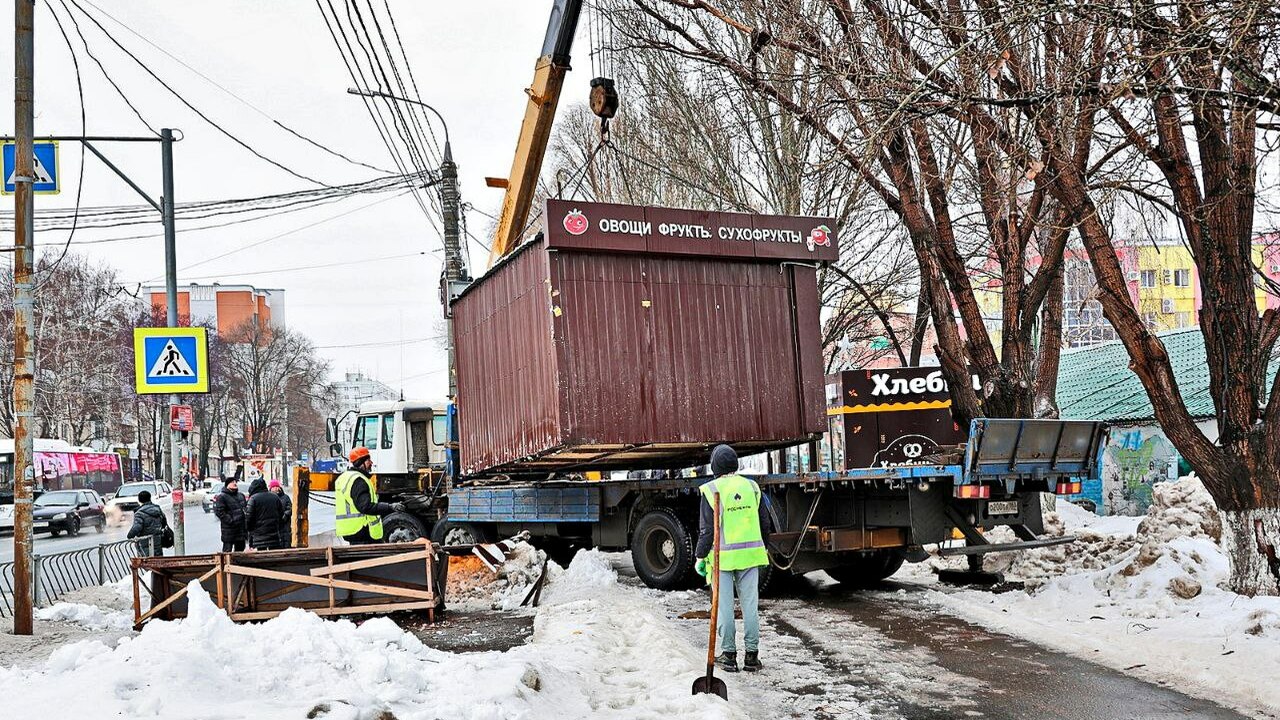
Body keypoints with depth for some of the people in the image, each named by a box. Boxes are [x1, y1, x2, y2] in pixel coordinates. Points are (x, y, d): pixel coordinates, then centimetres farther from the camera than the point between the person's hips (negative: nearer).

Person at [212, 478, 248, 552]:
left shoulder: (241, 496, 16)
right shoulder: (221, 497, -8)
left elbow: (246, 508, 25)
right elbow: (219, 512, -16)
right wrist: (230, 521, -21)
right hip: (229, 528, -7)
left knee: (240, 548, 14)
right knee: (227, 549, -6)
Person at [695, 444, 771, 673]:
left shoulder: (711, 490, -9)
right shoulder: (751, 487, 4)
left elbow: (707, 529, -9)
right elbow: (764, 523, 10)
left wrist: (700, 556, 0)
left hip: (723, 557, -3)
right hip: (750, 555, 4)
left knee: (724, 606, 5)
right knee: (750, 605, 8)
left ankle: (729, 654, 9)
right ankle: (751, 655, 11)